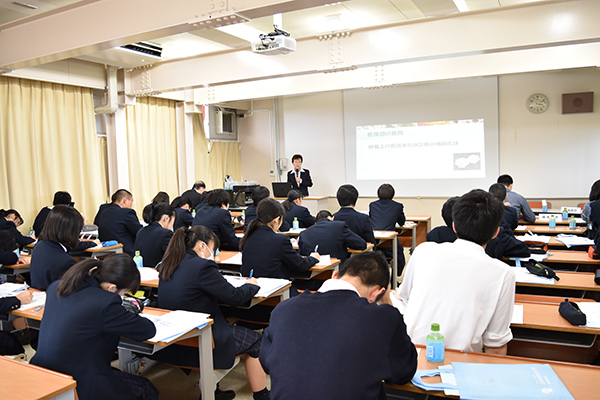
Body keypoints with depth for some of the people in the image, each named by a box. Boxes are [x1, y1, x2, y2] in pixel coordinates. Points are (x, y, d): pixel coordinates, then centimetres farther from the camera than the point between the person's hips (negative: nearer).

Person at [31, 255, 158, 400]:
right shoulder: (106, 302, -25)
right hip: (80, 387, -8)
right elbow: (149, 330, -14)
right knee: (146, 388, 13)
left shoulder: (55, 287, 0)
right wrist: (127, 316, 6)